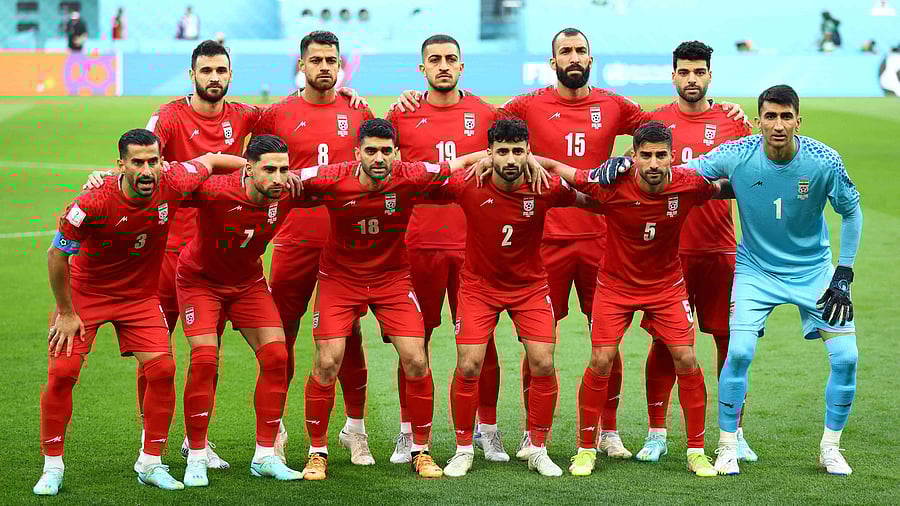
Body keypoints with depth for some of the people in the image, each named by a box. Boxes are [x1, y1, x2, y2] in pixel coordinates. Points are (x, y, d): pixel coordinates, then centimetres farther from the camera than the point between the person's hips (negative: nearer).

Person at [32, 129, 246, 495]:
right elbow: (57, 254, -16)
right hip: (85, 292, -3)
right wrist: (66, 312, -11)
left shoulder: (173, 185, -21)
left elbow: (210, 161, 2)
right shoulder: (93, 204, -30)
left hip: (140, 294, 3)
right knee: (62, 373, -11)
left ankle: (150, 463, 7)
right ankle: (52, 467, 4)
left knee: (162, 370, -8)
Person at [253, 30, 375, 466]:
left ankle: (355, 429, 14)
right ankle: (275, 428, 14)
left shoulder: (357, 112, 7)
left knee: (349, 336, 4)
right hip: (295, 241, -1)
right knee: (281, 335, 2)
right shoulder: (277, 114, 2)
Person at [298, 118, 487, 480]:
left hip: (393, 277, 1)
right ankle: (317, 452, 9)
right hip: (340, 277, -1)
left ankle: (421, 451, 11)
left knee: (416, 361, -6)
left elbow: (465, 162, -10)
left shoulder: (409, 177, -20)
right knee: (327, 362, -9)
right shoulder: (333, 179, -21)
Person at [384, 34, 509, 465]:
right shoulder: (402, 115, 5)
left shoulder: (484, 114, 7)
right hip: (419, 243, 0)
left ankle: (488, 430, 13)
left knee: (481, 339, 2)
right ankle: (408, 432, 14)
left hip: (474, 243, 0)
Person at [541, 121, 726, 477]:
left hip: (666, 285, 2)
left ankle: (696, 451, 9)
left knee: (687, 360, -6)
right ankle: (586, 449, 8)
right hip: (616, 284, -1)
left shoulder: (688, 184, -19)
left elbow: (729, 187, 5)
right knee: (601, 361, -8)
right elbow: (555, 169, -16)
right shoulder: (613, 185, -25)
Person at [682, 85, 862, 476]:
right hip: (756, 268, -1)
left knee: (846, 356, -8)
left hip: (813, 268, 1)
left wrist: (842, 276, -7)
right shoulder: (737, 156, -19)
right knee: (739, 351, -18)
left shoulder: (824, 161, -18)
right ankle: (727, 447, 1)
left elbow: (851, 213, -3)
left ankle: (830, 447, 13)